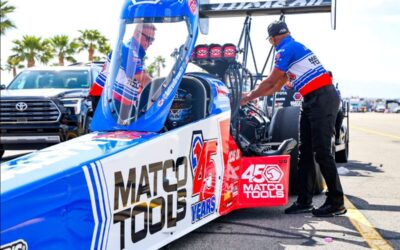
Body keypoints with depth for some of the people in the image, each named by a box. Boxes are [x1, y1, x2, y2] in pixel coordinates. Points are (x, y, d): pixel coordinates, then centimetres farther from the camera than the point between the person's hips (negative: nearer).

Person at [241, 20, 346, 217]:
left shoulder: (286, 49, -8)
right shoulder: (294, 48, 22)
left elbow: (270, 82, -5)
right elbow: (277, 86, 26)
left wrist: (249, 97, 8)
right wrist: (254, 95, 30)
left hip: (322, 99, -10)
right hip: (312, 101, 10)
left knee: (322, 152, -8)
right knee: (306, 151, 9)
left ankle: (336, 202, -1)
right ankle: (304, 201, 13)